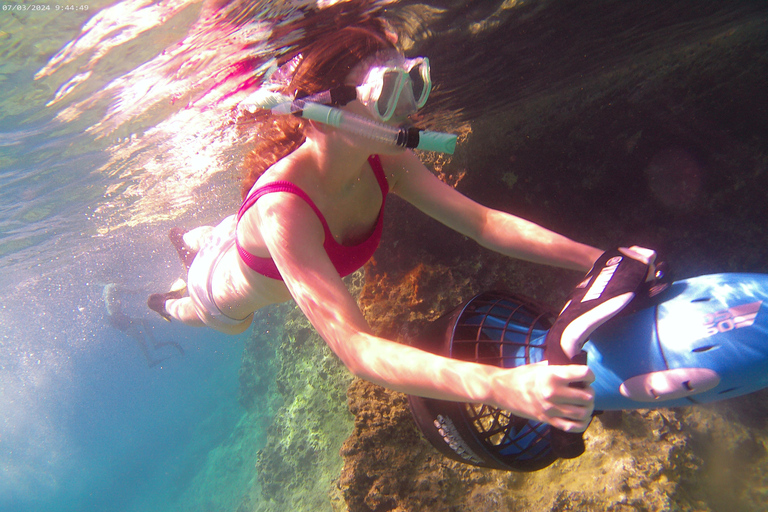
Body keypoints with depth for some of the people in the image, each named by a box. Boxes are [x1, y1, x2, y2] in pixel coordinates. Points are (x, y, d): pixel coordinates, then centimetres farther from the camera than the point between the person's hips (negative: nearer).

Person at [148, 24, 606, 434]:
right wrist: (498, 386, -70)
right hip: (223, 288, -4)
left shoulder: (383, 162, -31)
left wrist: (599, 258, -41)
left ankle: (187, 240, 68)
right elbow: (353, 346, -58)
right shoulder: (283, 209, -51)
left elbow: (483, 222, -30)